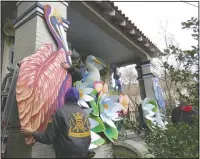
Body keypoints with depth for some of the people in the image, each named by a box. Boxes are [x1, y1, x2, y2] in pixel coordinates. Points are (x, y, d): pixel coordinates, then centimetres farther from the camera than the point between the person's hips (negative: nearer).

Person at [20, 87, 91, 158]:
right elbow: (88, 138, 7)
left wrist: (31, 133, 4)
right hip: (83, 154, 4)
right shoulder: (84, 114, 0)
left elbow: (48, 137, -11)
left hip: (67, 154, -4)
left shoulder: (60, 111, -12)